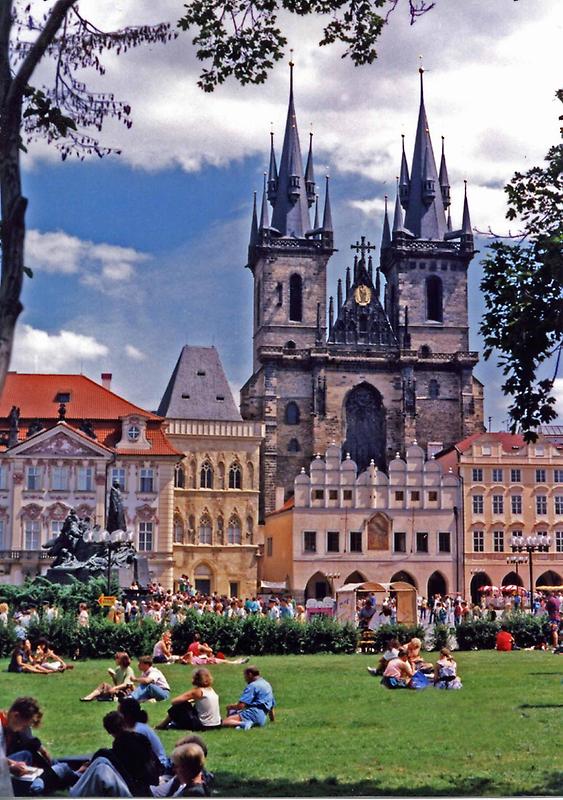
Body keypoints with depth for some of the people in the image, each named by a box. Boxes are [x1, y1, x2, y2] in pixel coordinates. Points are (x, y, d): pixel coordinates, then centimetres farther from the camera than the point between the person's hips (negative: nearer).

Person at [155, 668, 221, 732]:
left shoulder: (197, 692, -10)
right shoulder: (211, 690, 7)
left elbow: (174, 701, -10)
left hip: (203, 726, -6)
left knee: (178, 706, 3)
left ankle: (163, 725, 18)